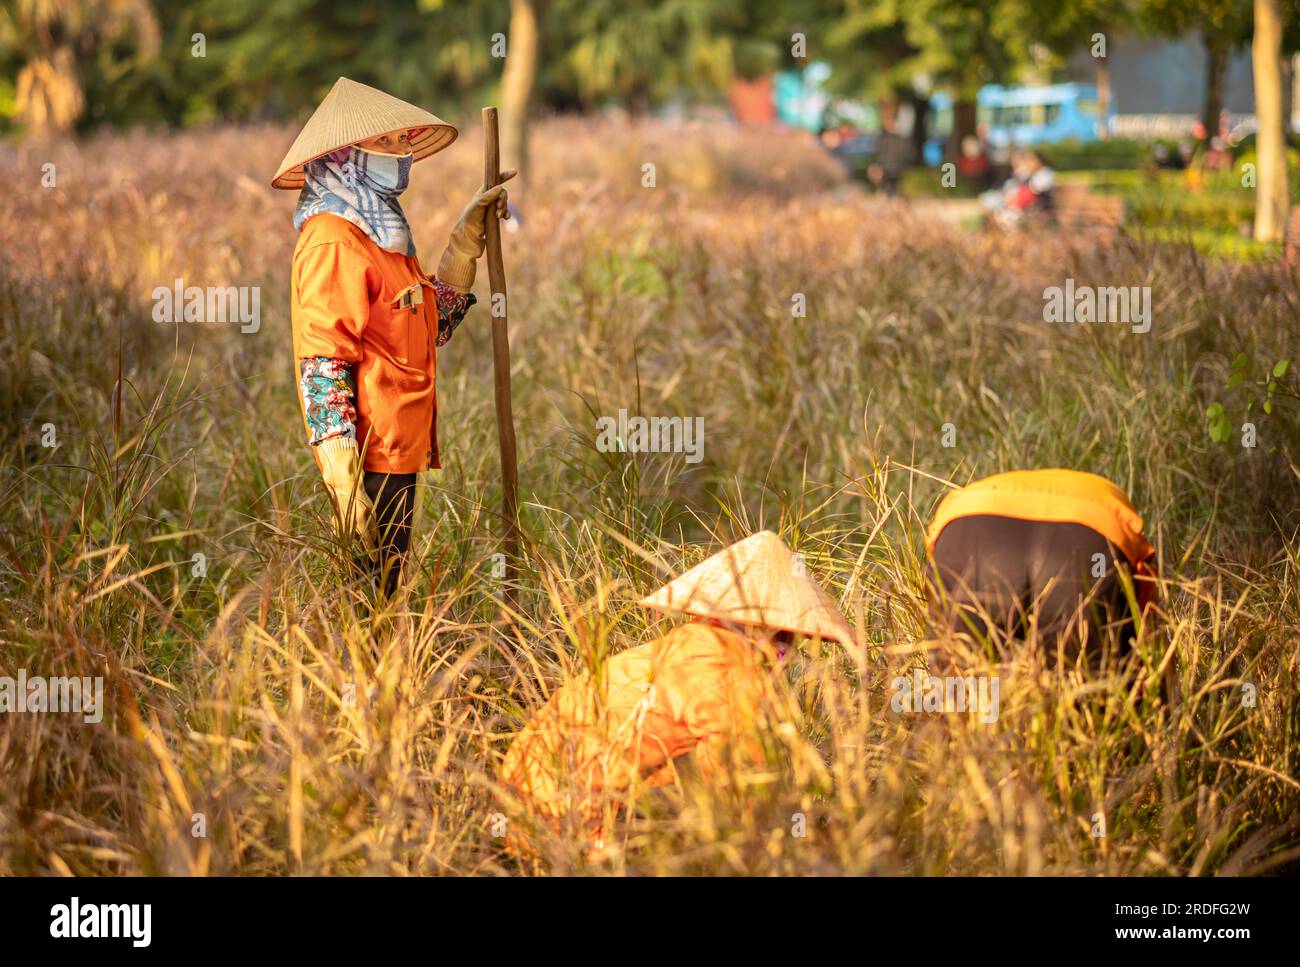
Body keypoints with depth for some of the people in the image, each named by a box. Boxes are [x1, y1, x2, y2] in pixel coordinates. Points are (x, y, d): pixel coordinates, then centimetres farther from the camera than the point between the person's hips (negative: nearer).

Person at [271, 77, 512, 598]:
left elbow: (433, 326, 28)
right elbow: (322, 365, -20)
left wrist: (467, 237, 22)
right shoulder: (332, 241, -13)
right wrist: (345, 482, -26)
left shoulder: (382, 233, 16)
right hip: (370, 462, -9)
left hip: (400, 452, 9)